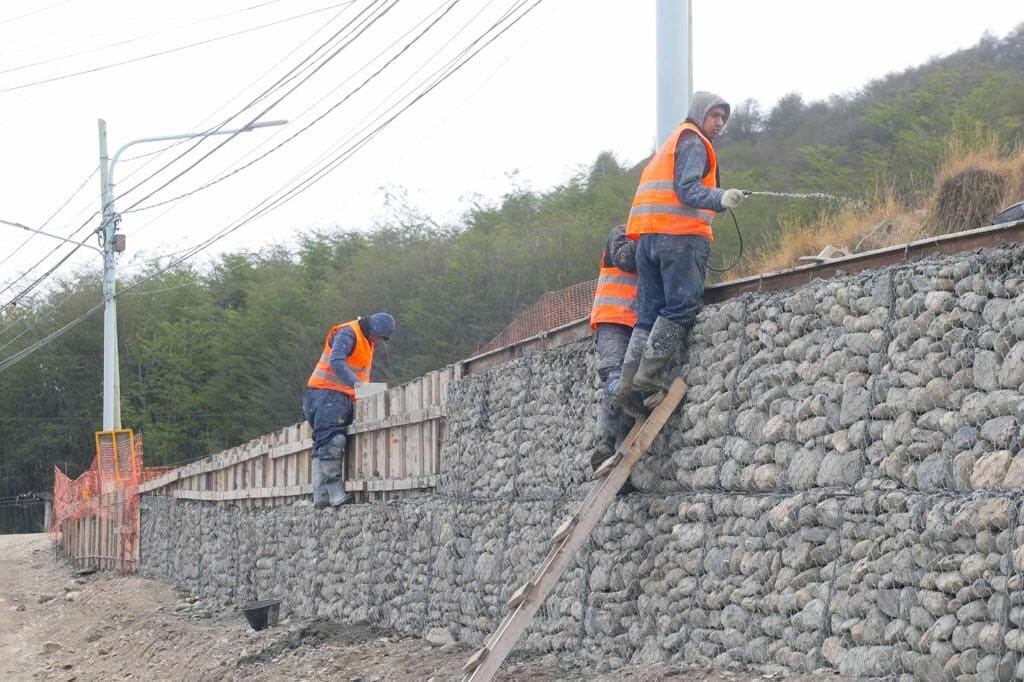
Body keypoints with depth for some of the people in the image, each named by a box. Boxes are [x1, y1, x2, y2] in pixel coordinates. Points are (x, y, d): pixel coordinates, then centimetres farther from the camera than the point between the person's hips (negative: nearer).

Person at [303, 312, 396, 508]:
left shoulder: (367, 342, 21)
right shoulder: (347, 333, -10)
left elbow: (362, 374, 20)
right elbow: (336, 361, -25)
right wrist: (355, 382, -36)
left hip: (344, 397, 10)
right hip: (327, 394, -10)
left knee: (324, 446, 6)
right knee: (332, 441, -16)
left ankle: (321, 496, 3)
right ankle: (335, 494, -20)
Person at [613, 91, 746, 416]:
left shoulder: (669, 144, 30)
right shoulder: (693, 142, 0)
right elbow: (687, 188, -15)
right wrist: (719, 198, -30)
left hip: (648, 237, 9)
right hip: (681, 234, -9)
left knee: (649, 313, 5)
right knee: (682, 307, -10)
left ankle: (629, 384, -4)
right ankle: (649, 378, -18)